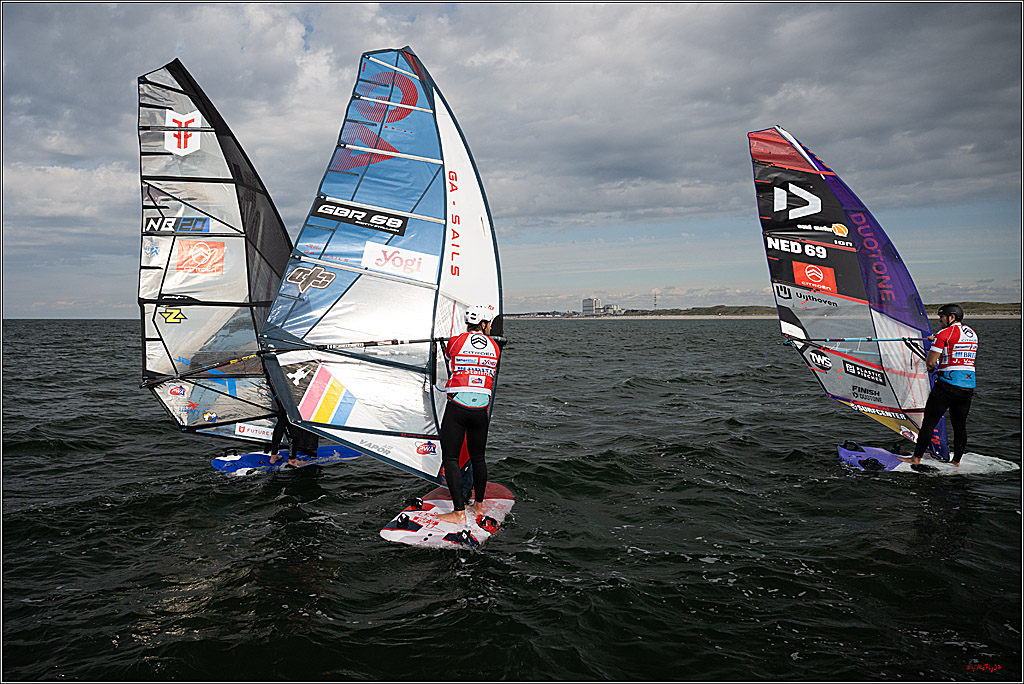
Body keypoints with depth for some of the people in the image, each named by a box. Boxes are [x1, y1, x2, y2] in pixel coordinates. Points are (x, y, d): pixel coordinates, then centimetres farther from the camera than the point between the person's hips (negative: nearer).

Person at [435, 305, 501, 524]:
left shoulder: (455, 342, 1)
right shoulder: (495, 347, 7)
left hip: (457, 407, -3)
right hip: (481, 408, 3)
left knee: (450, 458, 3)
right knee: (478, 458, 18)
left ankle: (459, 512, 0)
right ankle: (478, 505, 30)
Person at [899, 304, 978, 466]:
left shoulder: (944, 334, -8)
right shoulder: (973, 334, 14)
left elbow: (931, 362, -11)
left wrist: (930, 368, 10)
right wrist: (936, 340, 35)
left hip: (948, 384, -7)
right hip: (968, 386, 7)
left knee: (929, 421, -1)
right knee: (960, 425, 14)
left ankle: (917, 457, 3)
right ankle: (956, 460, 20)